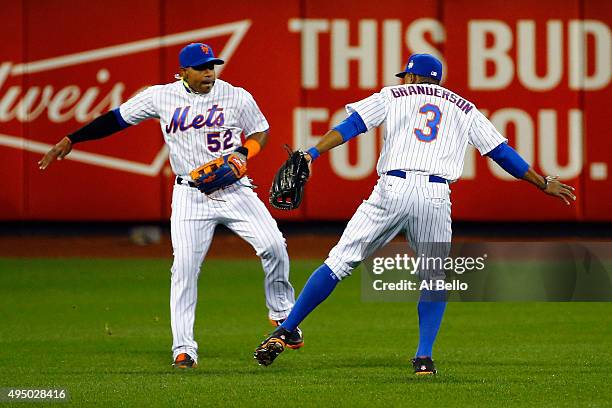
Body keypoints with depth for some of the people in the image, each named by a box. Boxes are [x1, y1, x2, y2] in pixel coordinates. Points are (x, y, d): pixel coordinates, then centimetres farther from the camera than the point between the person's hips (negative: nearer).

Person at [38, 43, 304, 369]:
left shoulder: (237, 97, -1)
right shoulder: (160, 97, -1)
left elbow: (261, 130, 12)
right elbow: (117, 118, 6)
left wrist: (242, 152, -10)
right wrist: (71, 140, 5)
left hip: (234, 190, 0)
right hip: (190, 193, 0)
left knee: (273, 244, -14)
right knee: (184, 266, -10)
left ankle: (282, 314, 9)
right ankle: (183, 348, -4)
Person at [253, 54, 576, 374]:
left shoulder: (392, 96, 18)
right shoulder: (465, 109, 23)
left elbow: (350, 127, 4)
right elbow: (502, 152, 23)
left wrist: (311, 154, -6)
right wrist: (544, 183, 32)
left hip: (392, 189, -1)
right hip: (436, 195, 1)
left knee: (339, 262, 3)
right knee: (435, 279, 15)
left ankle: (283, 333, -1)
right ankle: (424, 357, -2)